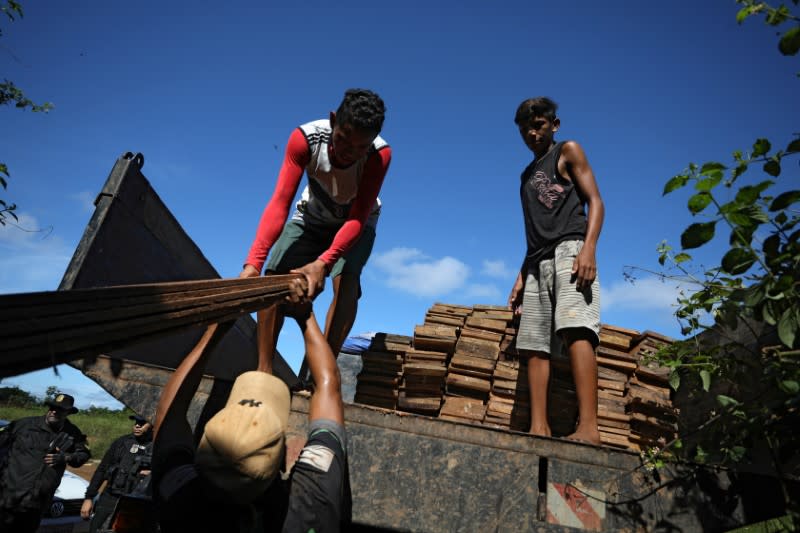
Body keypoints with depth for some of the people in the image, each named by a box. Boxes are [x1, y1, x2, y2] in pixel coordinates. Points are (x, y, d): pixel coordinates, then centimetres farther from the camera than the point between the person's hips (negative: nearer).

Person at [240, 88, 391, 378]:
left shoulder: (380, 154, -34)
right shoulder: (304, 138, -31)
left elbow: (358, 218, -38)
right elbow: (280, 203, -38)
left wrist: (323, 263, -54)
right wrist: (253, 262, -50)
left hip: (356, 224, -1)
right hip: (311, 219, 2)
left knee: (346, 280, -28)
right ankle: (263, 370, -8)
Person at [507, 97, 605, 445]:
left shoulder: (568, 152, 13)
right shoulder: (527, 175, 29)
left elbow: (595, 201, 0)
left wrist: (589, 248, -18)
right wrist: (521, 277, 18)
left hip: (570, 250, -7)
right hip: (537, 263, 7)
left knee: (575, 330, -24)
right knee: (535, 345, -4)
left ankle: (588, 427, -30)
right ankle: (538, 428, -7)